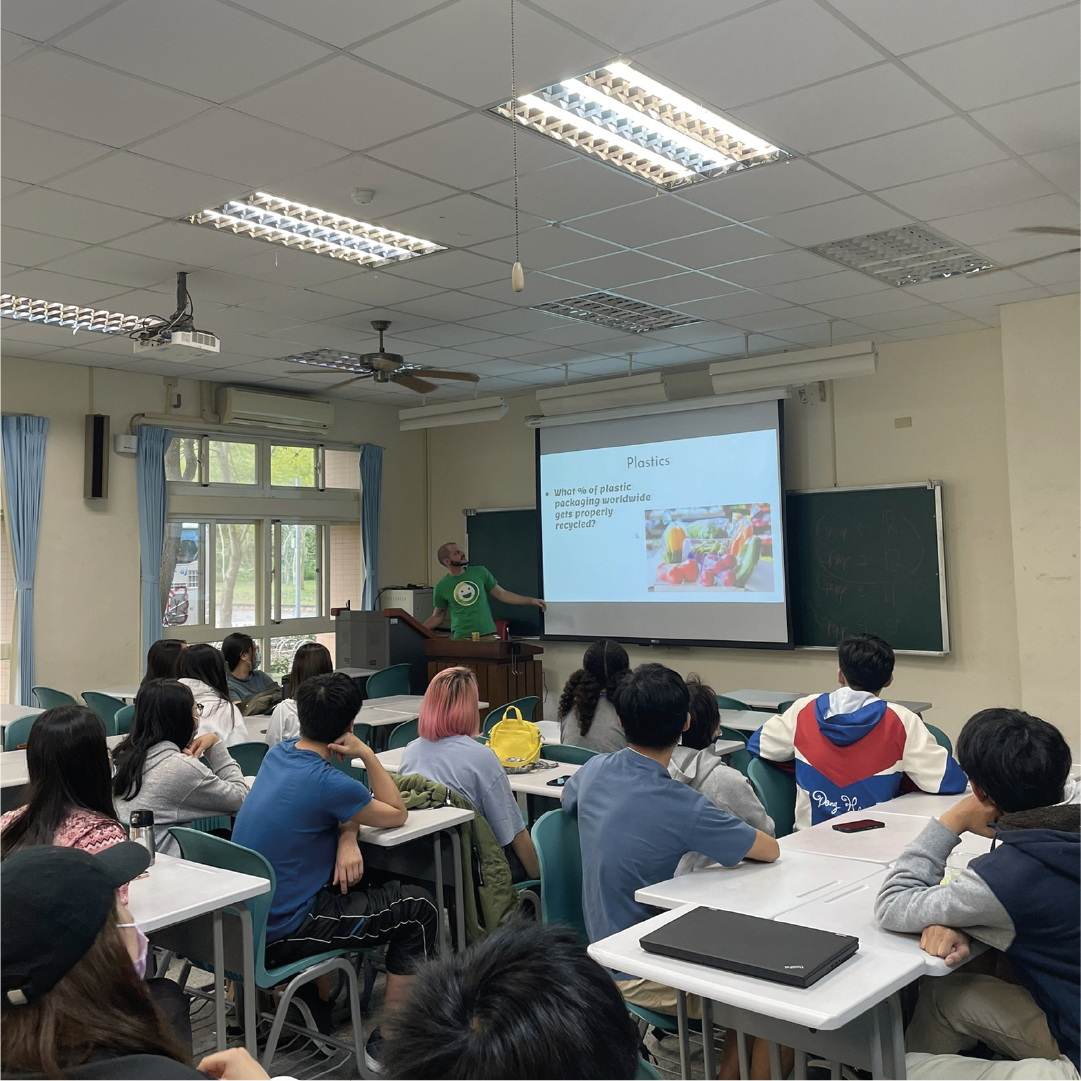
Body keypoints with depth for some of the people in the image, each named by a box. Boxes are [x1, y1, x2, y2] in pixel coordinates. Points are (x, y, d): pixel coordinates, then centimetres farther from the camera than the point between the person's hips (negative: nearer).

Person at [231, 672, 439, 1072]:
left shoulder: (278, 753, 0)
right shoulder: (326, 782, -25)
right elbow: (397, 815, -8)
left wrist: (347, 838, -8)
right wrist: (367, 753, -11)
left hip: (244, 922, 9)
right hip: (277, 937, -8)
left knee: (378, 888, 29)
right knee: (420, 909, 0)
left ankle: (320, 1000, 32)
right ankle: (386, 1042, 5)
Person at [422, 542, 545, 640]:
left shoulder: (480, 572, 5)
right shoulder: (442, 586, 1)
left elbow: (502, 594, 10)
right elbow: (437, 616, 11)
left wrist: (531, 600, 4)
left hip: (487, 635, 2)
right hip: (461, 638, -1)